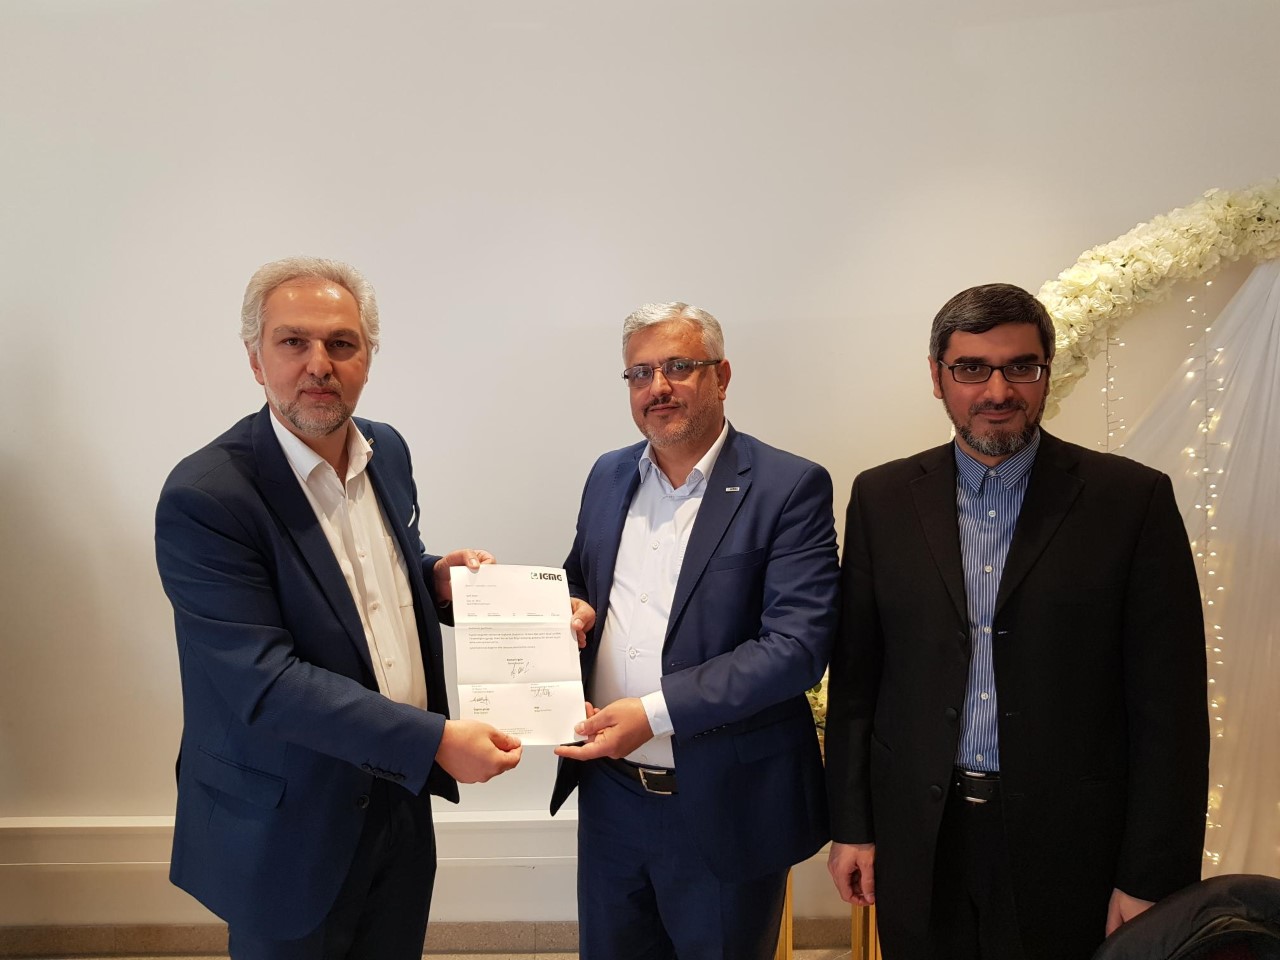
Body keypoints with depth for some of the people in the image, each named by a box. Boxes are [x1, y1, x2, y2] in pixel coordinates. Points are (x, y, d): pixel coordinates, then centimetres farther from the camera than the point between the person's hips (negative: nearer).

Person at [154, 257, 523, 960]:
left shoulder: (387, 451, 1)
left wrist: (434, 578, -6)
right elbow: (264, 682, -26)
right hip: (288, 829, -6)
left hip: (401, 794, 6)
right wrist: (435, 740, -29)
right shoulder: (204, 497, -22)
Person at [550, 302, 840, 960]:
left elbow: (797, 646, -20)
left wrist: (655, 711, -25)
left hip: (725, 807, -4)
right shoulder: (608, 477, 6)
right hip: (610, 794, 5)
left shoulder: (790, 487, -12)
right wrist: (572, 610, -5)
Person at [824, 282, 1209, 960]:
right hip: (917, 843, 2)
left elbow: (1171, 708, -6)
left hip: (1069, 847, -1)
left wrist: (1152, 881, -7)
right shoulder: (882, 497, 0)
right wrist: (851, 826, 3)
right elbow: (855, 676, 3)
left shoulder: (1134, 499, -7)